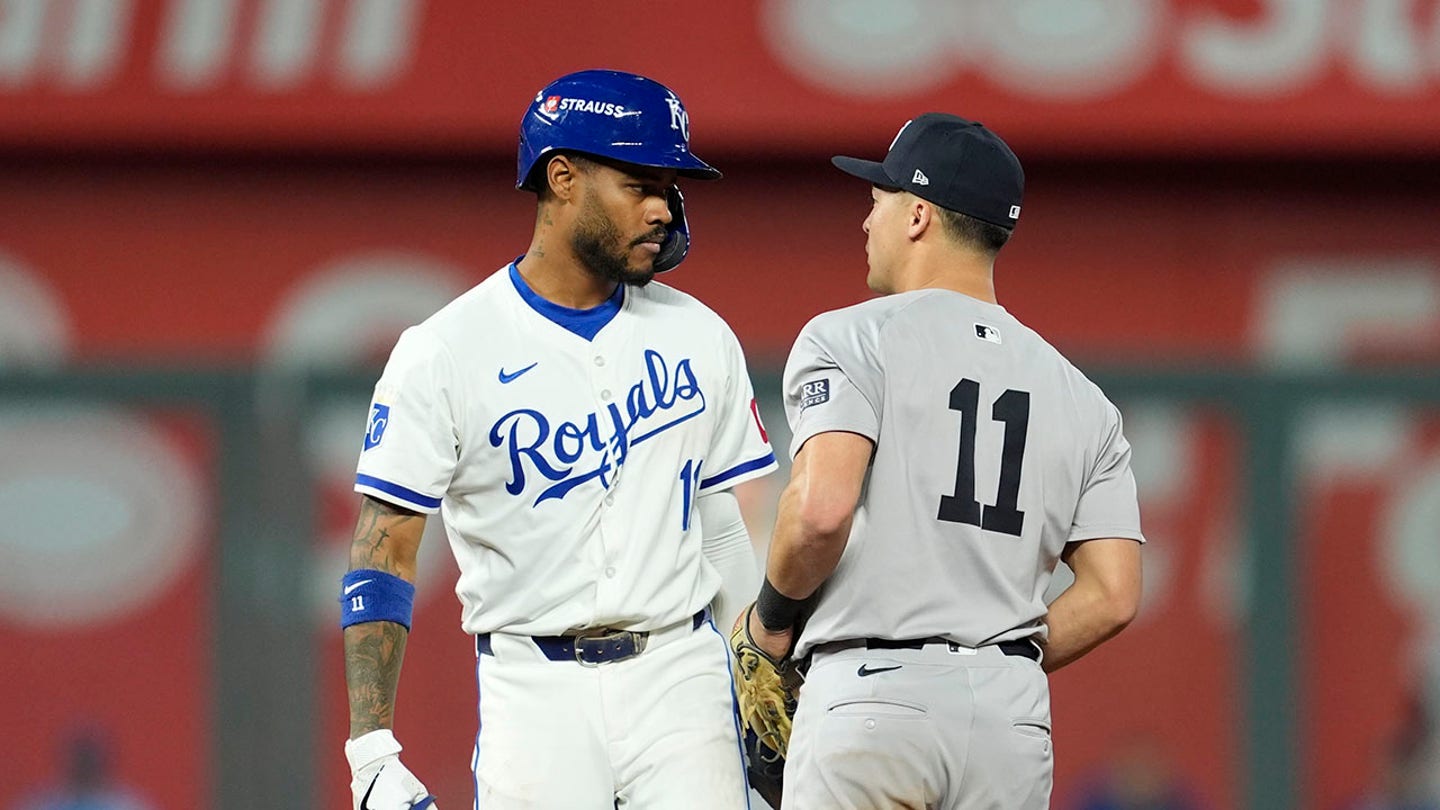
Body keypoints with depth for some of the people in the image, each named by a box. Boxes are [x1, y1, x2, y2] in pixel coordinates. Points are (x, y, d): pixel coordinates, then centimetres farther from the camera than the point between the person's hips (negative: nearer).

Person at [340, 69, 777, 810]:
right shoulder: (444, 353, -3)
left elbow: (730, 529, 14)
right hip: (534, 687, -2)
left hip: (680, 673, 2)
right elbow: (383, 554, -3)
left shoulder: (699, 339, 9)